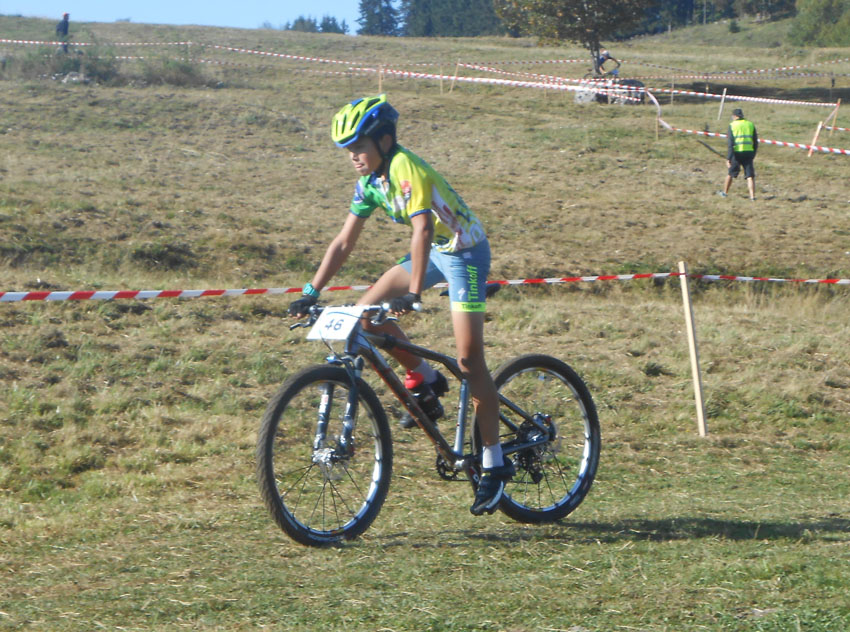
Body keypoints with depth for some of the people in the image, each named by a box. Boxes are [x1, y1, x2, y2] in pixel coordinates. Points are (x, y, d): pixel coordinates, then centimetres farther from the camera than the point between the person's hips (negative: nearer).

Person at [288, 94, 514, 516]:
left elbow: (421, 230, -36)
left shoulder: (405, 169, -26)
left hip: (464, 250, -8)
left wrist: (413, 294, -46)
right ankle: (425, 379, 14)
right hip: (433, 251, 8)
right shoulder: (370, 180, 0)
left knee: (469, 359, -13)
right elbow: (344, 242, 4)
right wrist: (311, 292, -2)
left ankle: (494, 464, -7)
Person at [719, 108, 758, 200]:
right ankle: (752, 195, -9)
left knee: (730, 173, 15)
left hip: (736, 153, -2)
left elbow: (730, 143, -7)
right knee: (750, 176, 1)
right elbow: (755, 142, 11)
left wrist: (728, 158, -8)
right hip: (749, 152, 2)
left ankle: (725, 192, 29)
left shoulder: (732, 125, -1)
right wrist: (753, 155, 20)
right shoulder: (750, 124, 10)